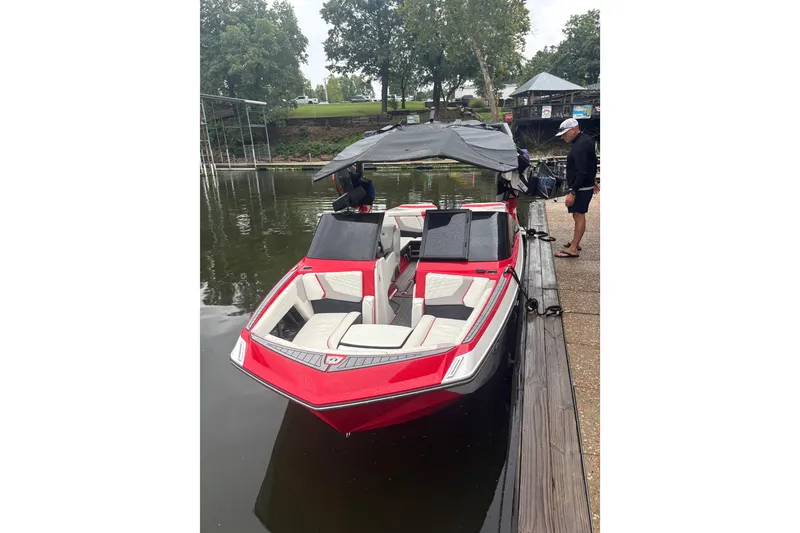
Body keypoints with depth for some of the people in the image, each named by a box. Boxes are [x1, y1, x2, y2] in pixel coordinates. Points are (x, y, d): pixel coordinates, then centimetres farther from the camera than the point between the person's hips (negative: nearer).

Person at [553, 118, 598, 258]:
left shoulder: (580, 146, -21)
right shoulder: (585, 140, 13)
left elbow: (582, 172, -27)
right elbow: (593, 163, 23)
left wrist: (572, 192, -28)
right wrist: (592, 181, 30)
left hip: (581, 188, -11)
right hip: (586, 186, 11)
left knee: (579, 216, -8)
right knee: (578, 215, 16)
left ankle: (573, 249, -5)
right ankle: (575, 243, 26)